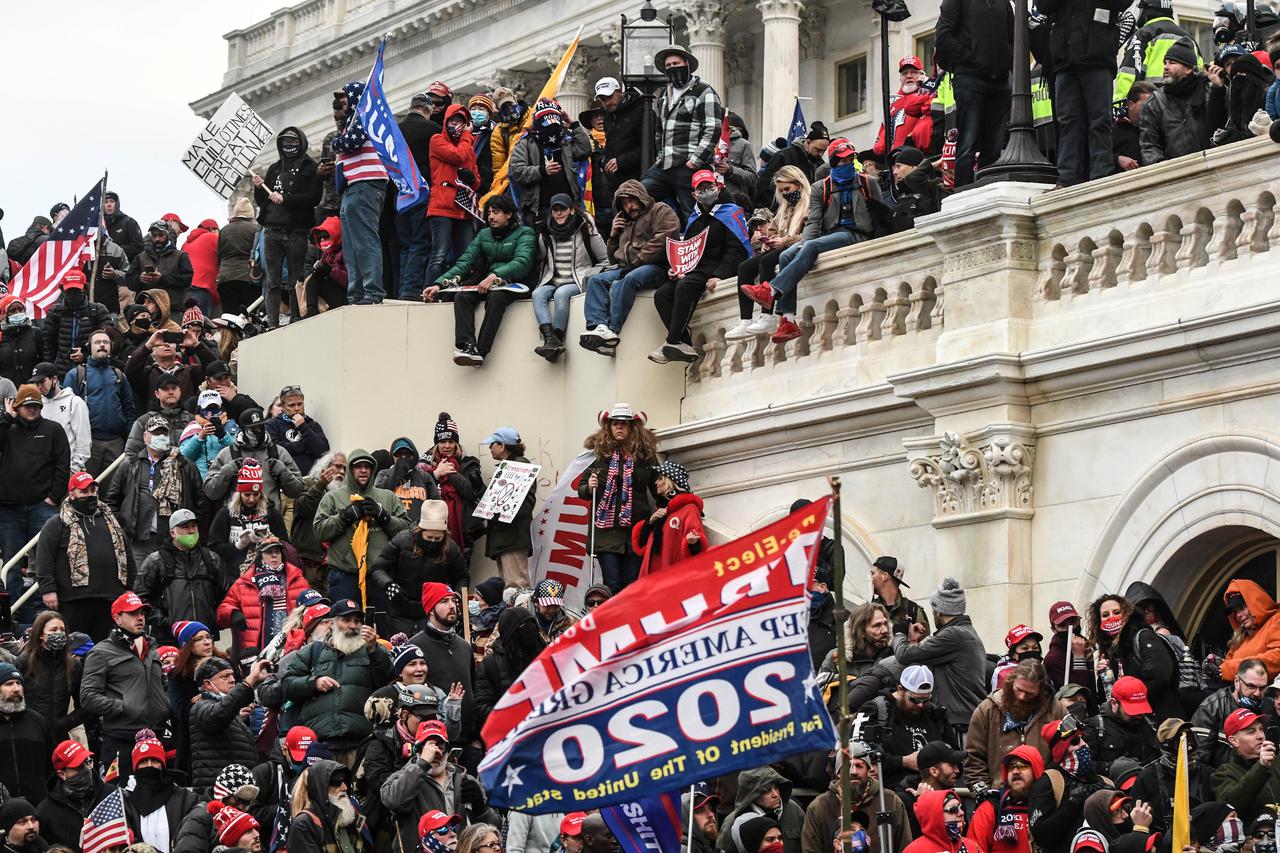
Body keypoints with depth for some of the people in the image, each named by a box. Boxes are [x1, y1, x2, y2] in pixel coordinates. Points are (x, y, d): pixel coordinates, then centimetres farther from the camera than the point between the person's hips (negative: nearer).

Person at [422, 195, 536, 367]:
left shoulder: (524, 233, 3)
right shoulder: (484, 235, 19)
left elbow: (522, 262, -14)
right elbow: (464, 263, 10)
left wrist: (495, 276, -29)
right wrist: (439, 284, -5)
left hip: (514, 284, -5)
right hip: (486, 283, 5)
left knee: (495, 297, -37)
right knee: (461, 296, -25)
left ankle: (480, 351, -46)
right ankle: (466, 345, -45)